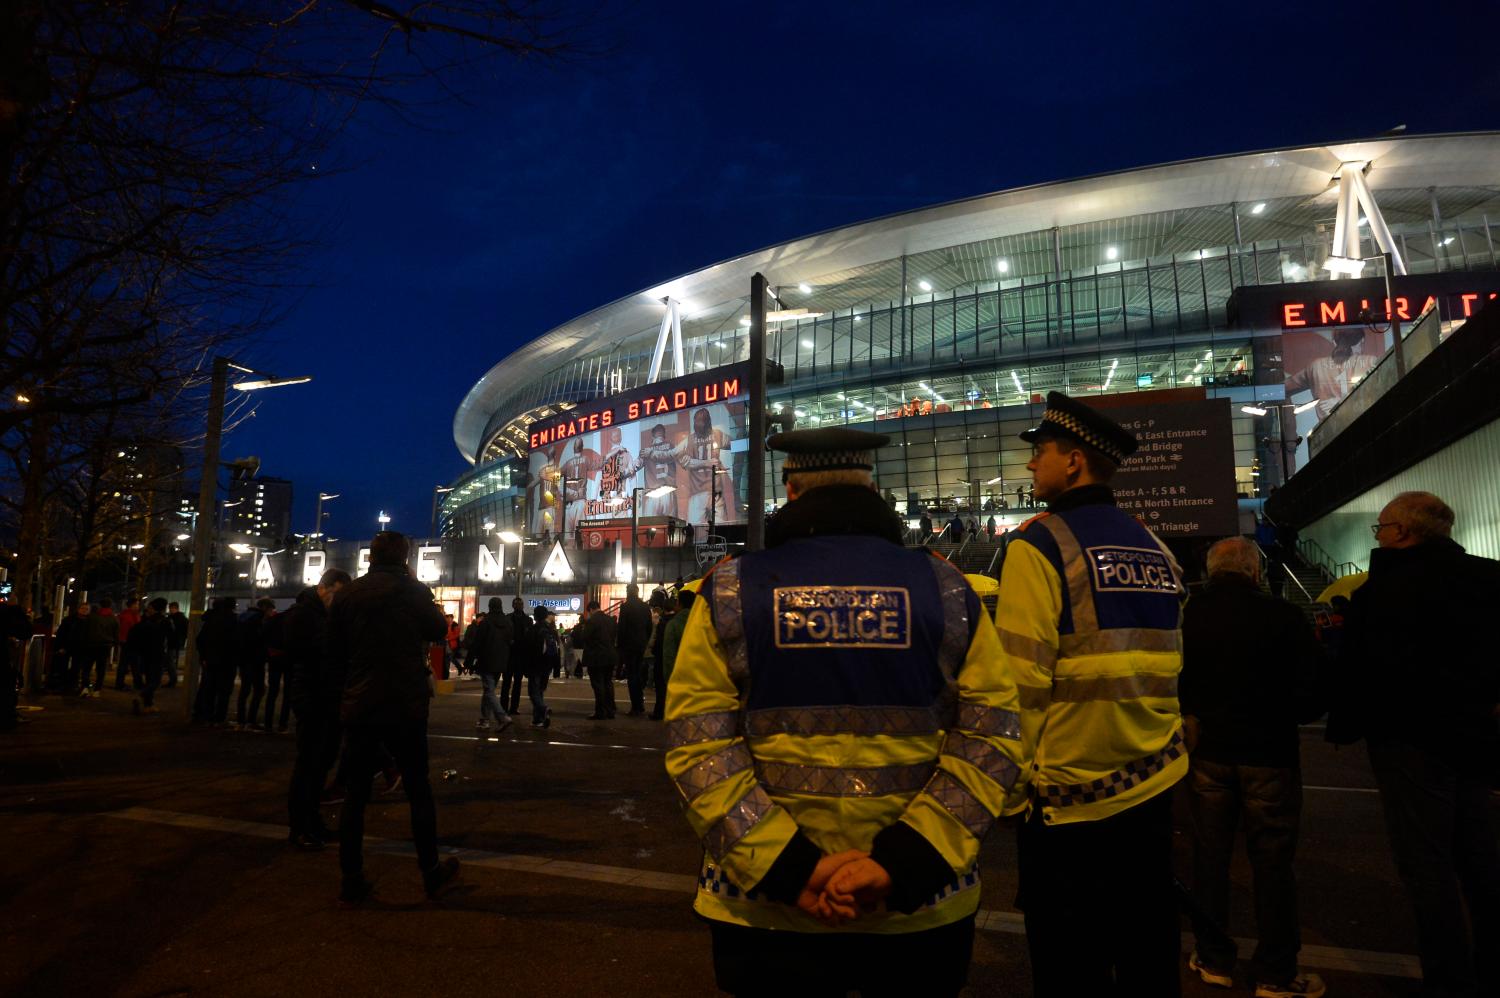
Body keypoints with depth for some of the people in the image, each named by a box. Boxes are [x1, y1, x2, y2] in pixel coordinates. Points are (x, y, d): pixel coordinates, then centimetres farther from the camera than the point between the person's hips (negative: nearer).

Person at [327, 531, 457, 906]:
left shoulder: (346, 594, 0)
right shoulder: (412, 591, -7)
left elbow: (335, 652, 6)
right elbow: (439, 630, 7)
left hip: (358, 706, 2)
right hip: (405, 706, -2)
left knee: (355, 794, 10)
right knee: (418, 790, 11)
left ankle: (351, 883, 13)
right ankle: (431, 873, 19)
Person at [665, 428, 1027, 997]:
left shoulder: (729, 593, -4)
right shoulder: (947, 591, -2)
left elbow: (698, 746, -12)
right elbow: (991, 742, -9)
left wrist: (789, 866, -13)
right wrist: (902, 863, -13)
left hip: (767, 911, 0)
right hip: (922, 909, 1)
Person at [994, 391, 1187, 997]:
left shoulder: (1039, 545, -12)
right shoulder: (1156, 551, 7)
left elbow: (1022, 681, -16)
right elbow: (1166, 669, 13)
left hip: (1068, 797, -6)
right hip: (1152, 788, 6)